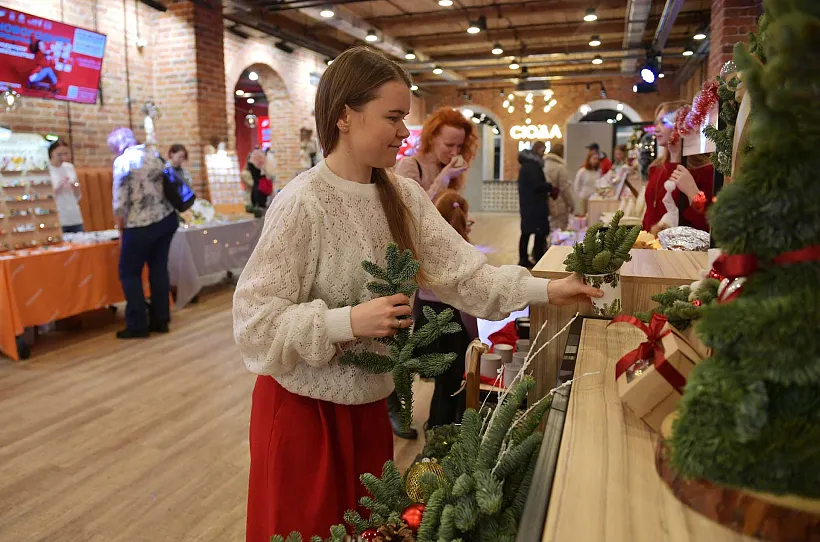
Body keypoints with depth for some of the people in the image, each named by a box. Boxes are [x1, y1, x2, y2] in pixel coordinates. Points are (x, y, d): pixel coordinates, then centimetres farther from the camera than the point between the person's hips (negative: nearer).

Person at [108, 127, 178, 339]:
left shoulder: (123, 161, -11)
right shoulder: (155, 156, 9)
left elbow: (120, 201, -12)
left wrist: (120, 229, -1)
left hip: (141, 226, -7)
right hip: (167, 219, 7)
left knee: (129, 273, 6)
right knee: (159, 269, 12)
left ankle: (138, 325, 7)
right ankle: (161, 320, 18)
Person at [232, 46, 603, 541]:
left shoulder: (404, 196, -1)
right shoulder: (303, 203, -21)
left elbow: (460, 270, -6)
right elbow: (256, 322, -22)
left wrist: (544, 290, -14)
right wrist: (350, 321, -29)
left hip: (369, 400, 6)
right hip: (305, 407, -5)